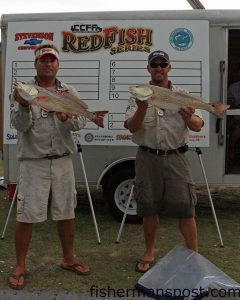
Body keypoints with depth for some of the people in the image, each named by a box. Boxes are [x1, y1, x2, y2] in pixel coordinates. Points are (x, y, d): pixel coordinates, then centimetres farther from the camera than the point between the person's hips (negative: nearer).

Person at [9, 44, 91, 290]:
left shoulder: (69, 92, 7)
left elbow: (80, 123, -5)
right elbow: (20, 126, -12)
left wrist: (65, 117, -26)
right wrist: (23, 106, -31)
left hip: (62, 161, 3)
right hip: (33, 162, -3)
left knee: (66, 213, 12)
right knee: (26, 216, 1)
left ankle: (69, 258, 31)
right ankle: (20, 267, 17)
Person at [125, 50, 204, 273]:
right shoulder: (139, 96, 4)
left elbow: (197, 126, -5)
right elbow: (132, 127, -8)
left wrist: (188, 116, -28)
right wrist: (142, 107, -26)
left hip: (175, 157, 0)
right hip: (148, 158, 1)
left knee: (185, 209, -2)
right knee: (149, 208, 10)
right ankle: (149, 253, 27)